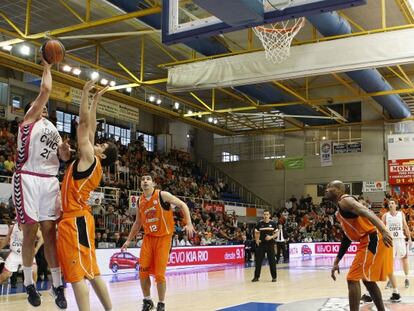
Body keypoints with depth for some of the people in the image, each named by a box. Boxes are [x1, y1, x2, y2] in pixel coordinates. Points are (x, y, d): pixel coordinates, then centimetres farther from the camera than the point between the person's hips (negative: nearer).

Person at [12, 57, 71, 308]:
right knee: (30, 231, -1)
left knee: (50, 231, 3)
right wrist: (47, 67, 6)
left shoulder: (53, 129, 23)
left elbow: (64, 157, 19)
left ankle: (57, 285, 5)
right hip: (28, 179, -5)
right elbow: (46, 89, -6)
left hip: (50, 181, 5)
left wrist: (66, 151, -3)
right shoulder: (29, 119, 4)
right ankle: (29, 283, 12)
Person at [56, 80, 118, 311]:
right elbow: (90, 128, 20)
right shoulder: (91, 162, 14)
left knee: (77, 273, -10)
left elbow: (84, 122, -8)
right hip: (77, 218, 10)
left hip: (76, 220, -10)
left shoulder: (89, 160, -8)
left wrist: (86, 93, -4)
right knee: (90, 271, 13)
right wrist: (95, 101, 22)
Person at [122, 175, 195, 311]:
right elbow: (138, 223, 19)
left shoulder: (163, 195, -10)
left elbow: (183, 205, -8)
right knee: (143, 272, 0)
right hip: (148, 237, 5)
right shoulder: (140, 201, 7)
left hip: (163, 237, -5)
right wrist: (128, 240, 19)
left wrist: (189, 224, -20)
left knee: (159, 274, -6)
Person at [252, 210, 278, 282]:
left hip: (270, 244, -1)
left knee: (272, 261, 2)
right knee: (258, 260, 1)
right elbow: (256, 233, 10)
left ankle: (274, 277, 12)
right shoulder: (260, 223, 1)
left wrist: (271, 237, -14)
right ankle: (256, 276, 10)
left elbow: (276, 233, 4)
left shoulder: (273, 223, 0)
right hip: (261, 244, 1)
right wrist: (257, 240, -7)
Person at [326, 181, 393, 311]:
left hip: (373, 240, -10)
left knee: (353, 279, -8)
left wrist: (383, 231, -41)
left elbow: (367, 212, -26)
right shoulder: (340, 212, 23)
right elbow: (347, 239, 28)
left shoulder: (345, 201, -8)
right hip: (370, 241, 10)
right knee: (367, 279, 22)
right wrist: (336, 262, 28)